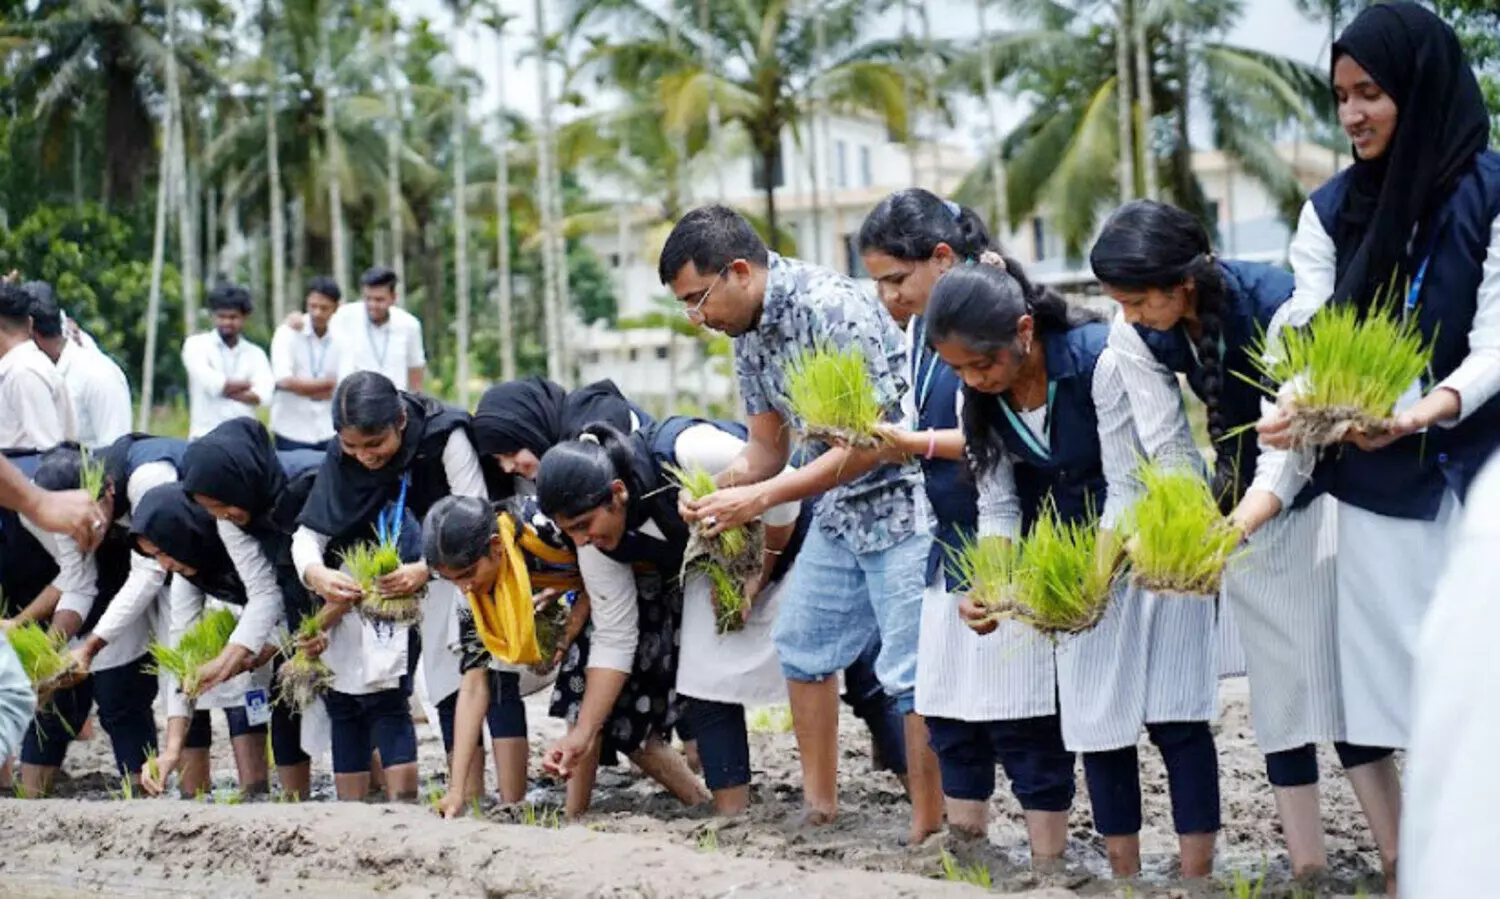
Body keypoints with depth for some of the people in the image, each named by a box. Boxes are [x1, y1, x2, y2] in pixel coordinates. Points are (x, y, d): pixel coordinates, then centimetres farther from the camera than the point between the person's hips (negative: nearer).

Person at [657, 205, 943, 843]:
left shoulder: (831, 309, -25)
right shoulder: (747, 334, 4)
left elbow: (869, 442, -25)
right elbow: (767, 449, 9)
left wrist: (759, 499, -25)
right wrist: (712, 489, -12)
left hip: (902, 496, -10)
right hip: (841, 508, 10)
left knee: (910, 672, -9)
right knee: (803, 644, 13)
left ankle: (928, 827, -3)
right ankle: (819, 805, 22)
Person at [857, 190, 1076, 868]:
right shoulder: (920, 329, 11)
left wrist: (916, 442, -20)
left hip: (1005, 543, -9)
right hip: (952, 544, 9)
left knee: (1021, 719, -3)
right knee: (948, 710, 11)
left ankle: (1048, 864, 5)